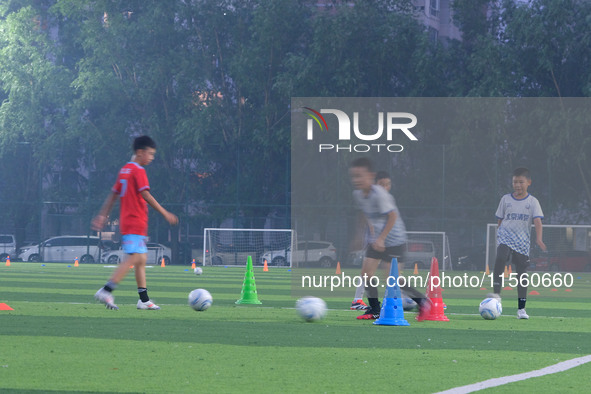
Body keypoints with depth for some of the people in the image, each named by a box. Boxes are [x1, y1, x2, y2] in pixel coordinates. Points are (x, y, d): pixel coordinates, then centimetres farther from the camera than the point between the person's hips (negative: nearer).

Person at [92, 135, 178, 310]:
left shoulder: (124, 170, 16)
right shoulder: (138, 171, -11)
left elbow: (113, 195, 18)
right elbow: (146, 195, -18)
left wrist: (102, 216, 21)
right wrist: (165, 213, -17)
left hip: (126, 221, 10)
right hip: (136, 222, -10)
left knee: (142, 259, 12)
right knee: (134, 258, -15)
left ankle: (144, 300, 12)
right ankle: (106, 291, -23)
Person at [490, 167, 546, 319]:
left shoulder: (532, 202, 3)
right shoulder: (506, 199, 7)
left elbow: (537, 221, -8)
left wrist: (539, 239, -23)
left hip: (522, 242, 0)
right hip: (505, 238, 0)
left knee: (522, 273, 0)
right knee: (500, 258, -30)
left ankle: (521, 308, 7)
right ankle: (496, 293, -32)